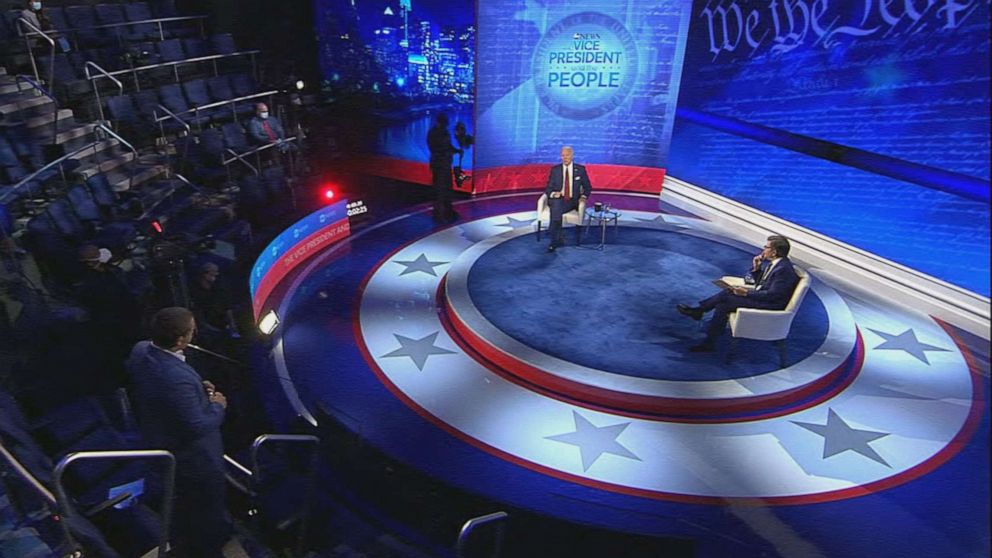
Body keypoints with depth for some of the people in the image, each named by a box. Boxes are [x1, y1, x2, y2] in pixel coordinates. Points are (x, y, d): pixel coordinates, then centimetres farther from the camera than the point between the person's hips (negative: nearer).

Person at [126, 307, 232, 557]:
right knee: (210, 517, 18)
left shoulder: (140, 350, -13)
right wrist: (217, 406, -13)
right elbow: (197, 427, -30)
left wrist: (197, 387, -2)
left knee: (182, 509, 33)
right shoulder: (178, 379, -41)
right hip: (195, 461, -9)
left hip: (159, 447, 9)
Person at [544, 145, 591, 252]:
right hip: (557, 199, 1)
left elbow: (588, 187, 13)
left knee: (556, 210, -34)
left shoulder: (580, 169, 7)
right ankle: (557, 239, -34)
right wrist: (553, 193, -16)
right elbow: (548, 188, 7)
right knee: (557, 205, -37)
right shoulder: (555, 169, 8)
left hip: (572, 201, -1)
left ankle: (554, 240, -29)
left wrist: (584, 196, -8)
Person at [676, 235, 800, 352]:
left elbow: (771, 295, -25)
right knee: (722, 305, -3)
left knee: (726, 296, -17)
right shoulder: (772, 262, 7)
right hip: (760, 296, 9)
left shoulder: (784, 269, -22)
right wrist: (756, 268, -6)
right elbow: (748, 280, 12)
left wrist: (746, 293, -22)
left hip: (769, 305, -9)